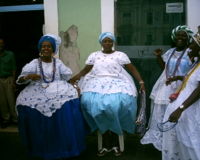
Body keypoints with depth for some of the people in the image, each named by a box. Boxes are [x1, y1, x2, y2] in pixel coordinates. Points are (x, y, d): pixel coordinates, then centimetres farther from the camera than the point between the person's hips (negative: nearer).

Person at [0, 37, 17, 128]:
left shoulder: (10, 54, 1)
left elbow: (13, 68, 2)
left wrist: (13, 80, -5)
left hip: (8, 79, -2)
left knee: (11, 99, -3)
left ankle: (15, 118, 7)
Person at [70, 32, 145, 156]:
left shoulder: (120, 55, 10)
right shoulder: (94, 55, 16)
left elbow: (133, 69, 6)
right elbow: (85, 70, 12)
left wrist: (141, 82, -4)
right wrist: (73, 78, -1)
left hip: (116, 84, -2)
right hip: (98, 84, 2)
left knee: (117, 102, -25)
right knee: (92, 101, -22)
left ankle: (116, 144, -7)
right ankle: (104, 145, -8)